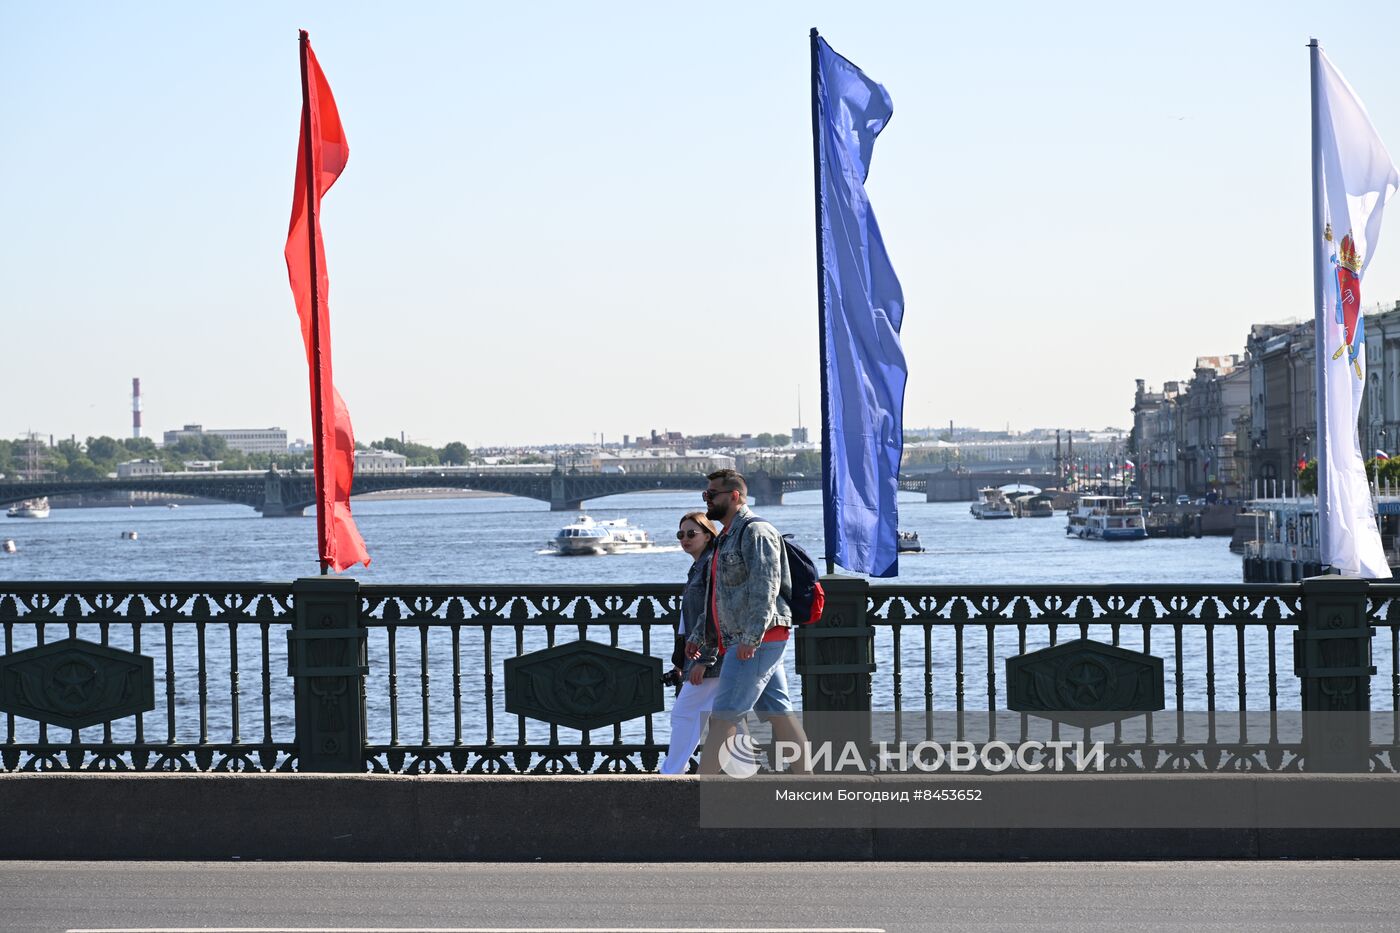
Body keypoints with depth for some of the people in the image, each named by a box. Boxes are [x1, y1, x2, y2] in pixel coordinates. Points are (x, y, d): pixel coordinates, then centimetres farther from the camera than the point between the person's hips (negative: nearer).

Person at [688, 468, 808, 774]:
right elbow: (717, 595, 30)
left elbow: (766, 586, -21)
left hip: (758, 641, -10)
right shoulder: (727, 537, 22)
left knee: (724, 716, -10)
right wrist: (698, 635, 25)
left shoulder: (755, 532, -11)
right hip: (741, 641, 10)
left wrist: (751, 637, -26)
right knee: (777, 712, 8)